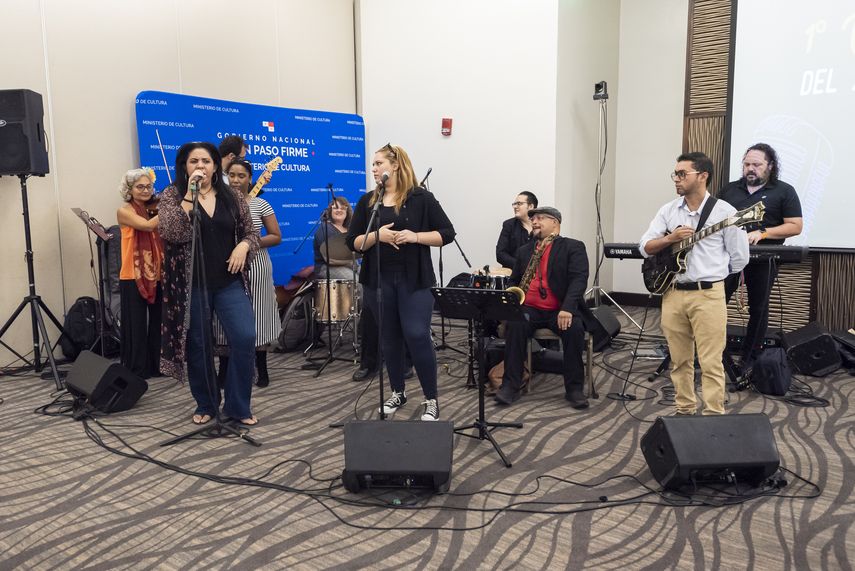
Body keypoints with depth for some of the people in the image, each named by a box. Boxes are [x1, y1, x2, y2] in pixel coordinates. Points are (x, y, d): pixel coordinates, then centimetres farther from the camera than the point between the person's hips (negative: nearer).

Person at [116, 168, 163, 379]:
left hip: (157, 275, 5)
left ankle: (158, 366, 21)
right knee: (136, 325, 0)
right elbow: (147, 226, -21)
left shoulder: (154, 210, 11)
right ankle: (136, 371, 10)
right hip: (133, 277, -4)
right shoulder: (124, 211, -2)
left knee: (158, 323, 9)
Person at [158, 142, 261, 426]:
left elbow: (250, 231, 14)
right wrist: (190, 193, -18)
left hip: (230, 282, 2)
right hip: (191, 284, -1)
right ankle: (205, 405, 26)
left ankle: (238, 406, 4)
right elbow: (171, 233, -16)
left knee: (245, 338, -11)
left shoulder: (232, 196, 8)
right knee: (198, 346, 6)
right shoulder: (172, 195, 0)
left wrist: (243, 246, -9)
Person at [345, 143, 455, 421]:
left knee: (417, 335, -8)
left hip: (414, 279, -3)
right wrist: (376, 234, -15)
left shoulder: (421, 198, -2)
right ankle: (397, 392, 29)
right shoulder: (367, 201, 7)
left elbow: (447, 233, -3)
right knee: (389, 337, 12)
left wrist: (416, 236, -17)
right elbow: (353, 243, 4)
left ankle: (431, 399, 6)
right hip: (379, 280, 4)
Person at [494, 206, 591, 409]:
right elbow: (514, 281, 21)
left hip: (560, 310, -3)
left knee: (574, 328, -33)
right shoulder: (524, 250, 18)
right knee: (514, 325, -29)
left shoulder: (573, 247, 3)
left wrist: (567, 308, -26)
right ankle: (511, 385, -23)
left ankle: (575, 387, -17)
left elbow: (579, 279, -11)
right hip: (529, 308, 3)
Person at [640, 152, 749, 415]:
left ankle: (714, 416, 6)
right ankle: (685, 410, 25)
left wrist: (710, 274, 7)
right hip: (672, 293, 5)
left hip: (708, 295, -4)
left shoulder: (724, 211, -4)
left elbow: (739, 258, 0)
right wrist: (670, 239, -13)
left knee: (710, 363, -3)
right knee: (679, 360, 12)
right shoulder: (668, 210, 8)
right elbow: (645, 247, 3)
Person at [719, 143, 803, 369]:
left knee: (758, 310, 8)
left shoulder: (784, 192, 0)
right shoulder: (730, 189, 10)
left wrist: (762, 233, -18)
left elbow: (795, 226, -6)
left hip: (762, 260, -2)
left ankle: (750, 359, 19)